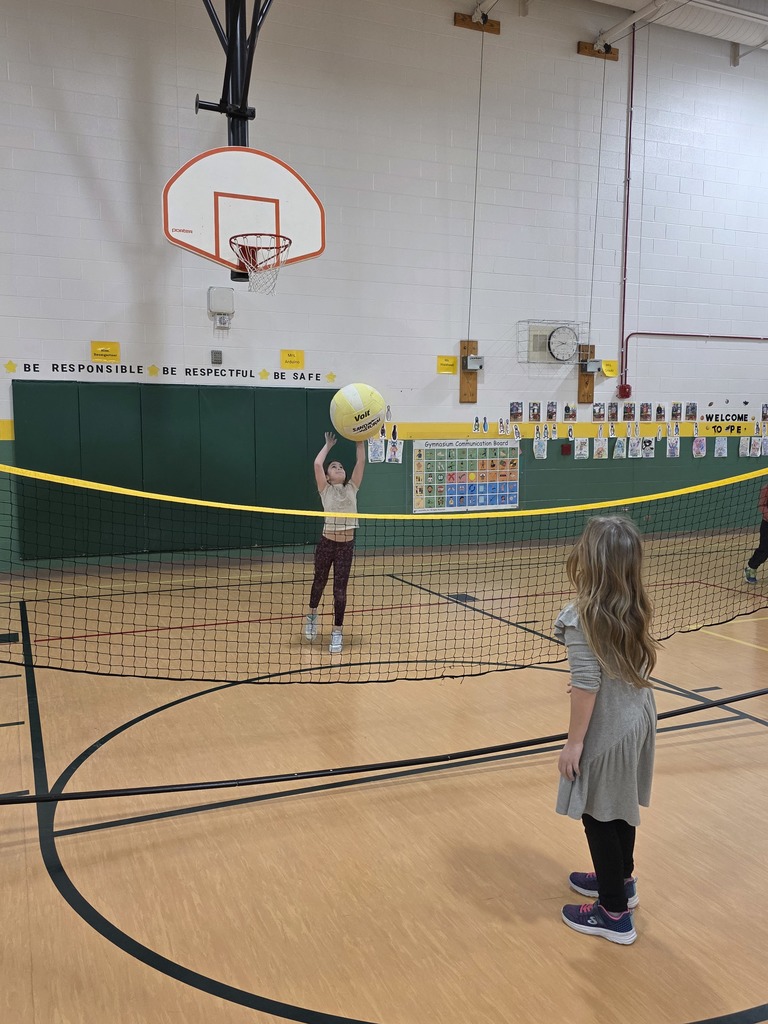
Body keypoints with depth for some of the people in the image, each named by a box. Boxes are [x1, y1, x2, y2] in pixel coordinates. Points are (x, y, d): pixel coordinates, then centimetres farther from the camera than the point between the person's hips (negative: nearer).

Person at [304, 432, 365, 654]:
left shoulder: (352, 488, 8)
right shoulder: (325, 490, 1)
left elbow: (361, 462, 0)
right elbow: (317, 464, -12)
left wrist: (359, 441, -6)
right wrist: (328, 445, 1)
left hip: (346, 545, 1)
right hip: (327, 542, -1)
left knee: (340, 589, -1)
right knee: (319, 581, 18)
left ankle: (337, 632, 9)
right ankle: (312, 615, 45)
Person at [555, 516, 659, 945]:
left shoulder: (583, 616, -23)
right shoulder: (635, 608, 0)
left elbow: (588, 683, -23)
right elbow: (628, 667, 9)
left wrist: (574, 742, -14)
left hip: (607, 729, -8)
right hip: (637, 717, 8)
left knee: (599, 817, 8)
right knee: (619, 809, 24)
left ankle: (615, 914, 21)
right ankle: (621, 880, 44)